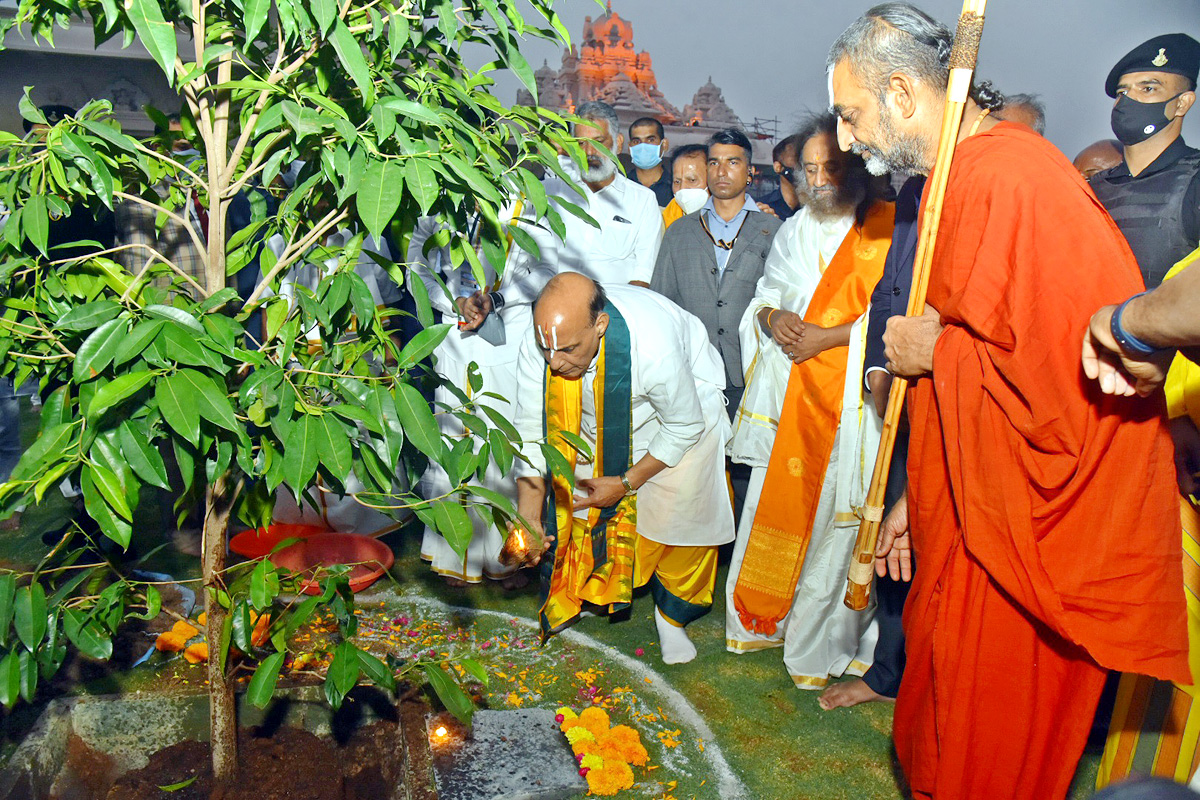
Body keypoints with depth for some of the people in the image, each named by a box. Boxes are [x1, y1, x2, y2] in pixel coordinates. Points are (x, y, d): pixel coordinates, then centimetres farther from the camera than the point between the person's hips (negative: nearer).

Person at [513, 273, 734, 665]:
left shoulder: (654, 346, -43)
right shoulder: (538, 346, -31)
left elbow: (684, 428, -24)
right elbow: (532, 435, -20)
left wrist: (626, 482, -21)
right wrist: (528, 519, -26)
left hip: (685, 396, -3)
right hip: (600, 414, 4)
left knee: (681, 511, -10)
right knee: (581, 500, 1)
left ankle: (671, 615, 16)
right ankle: (589, 593, 31)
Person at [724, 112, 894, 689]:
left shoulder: (887, 228, -3)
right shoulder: (796, 229, 15)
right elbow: (764, 295, 17)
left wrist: (827, 336, -13)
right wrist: (772, 317, -5)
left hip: (847, 400, -5)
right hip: (787, 393, 5)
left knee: (834, 514, -1)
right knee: (775, 502, 10)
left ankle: (821, 646, 15)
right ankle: (761, 620, 26)